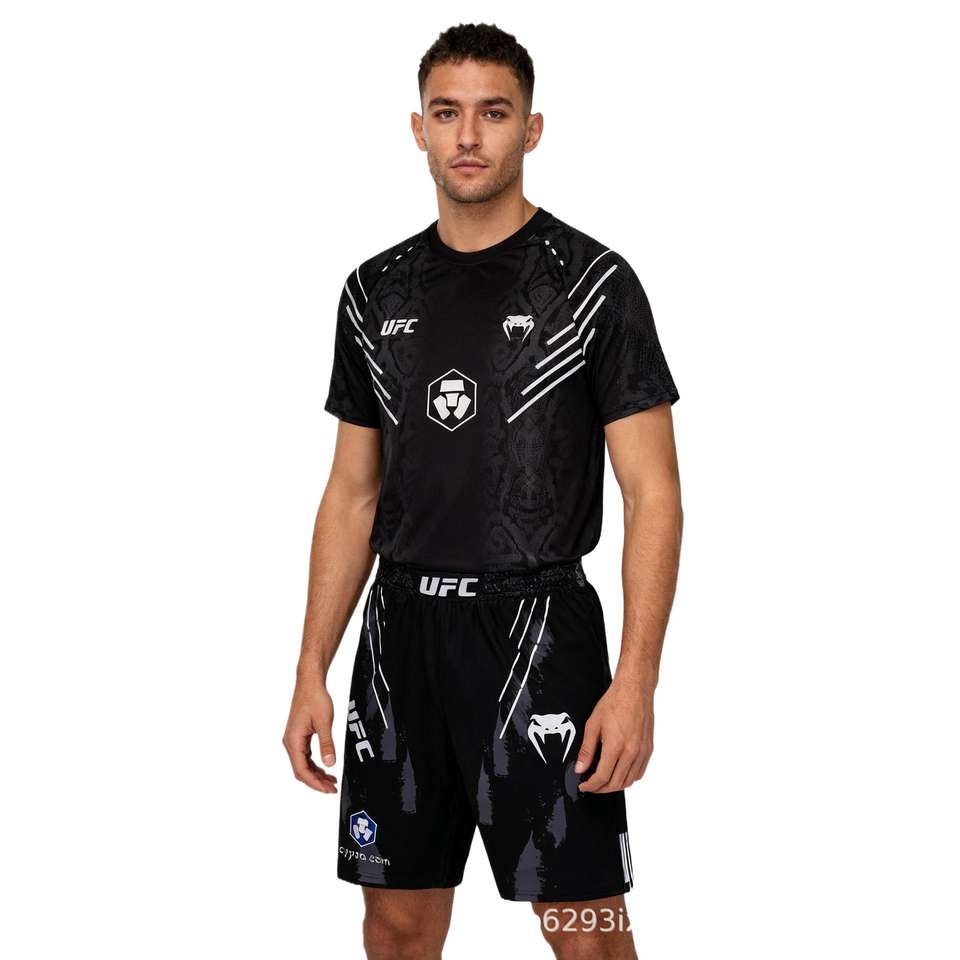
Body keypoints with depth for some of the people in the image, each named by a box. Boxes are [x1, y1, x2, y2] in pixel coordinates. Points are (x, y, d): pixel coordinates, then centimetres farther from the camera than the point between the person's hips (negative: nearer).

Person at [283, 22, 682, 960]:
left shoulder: (592, 281, -5)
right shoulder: (376, 291, 9)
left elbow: (652, 493, -8)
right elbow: (353, 494, 13)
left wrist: (636, 681, -17)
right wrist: (312, 672, 7)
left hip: (537, 633, -4)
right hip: (399, 635, 5)